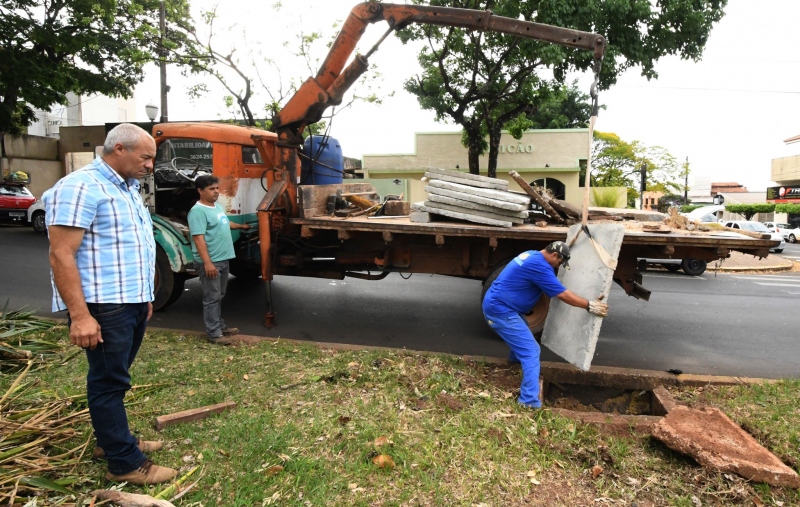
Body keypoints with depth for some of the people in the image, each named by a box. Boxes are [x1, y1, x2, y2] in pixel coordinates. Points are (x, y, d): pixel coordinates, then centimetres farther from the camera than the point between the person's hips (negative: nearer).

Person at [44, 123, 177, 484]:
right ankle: (125, 463, 11)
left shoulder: (128, 188, 15)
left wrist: (145, 297, 22)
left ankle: (111, 441, 34)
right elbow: (61, 255, -20)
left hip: (132, 302, 9)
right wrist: (80, 316, -24)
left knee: (114, 379, 19)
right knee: (109, 381, 1)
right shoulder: (81, 187, -15)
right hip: (104, 307, -9)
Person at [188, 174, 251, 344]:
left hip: (223, 260, 10)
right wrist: (207, 262, -29)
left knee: (219, 296, 18)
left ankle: (220, 325, 29)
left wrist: (241, 226, 49)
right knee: (212, 298, -3)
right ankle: (214, 333, 2)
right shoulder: (198, 211, -17)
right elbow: (199, 238, -24)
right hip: (211, 262, -10)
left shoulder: (217, 207, 13)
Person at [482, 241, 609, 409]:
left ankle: (515, 358, 61)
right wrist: (590, 305, -7)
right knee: (531, 352, -11)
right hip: (500, 310, -11)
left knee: (522, 333, 37)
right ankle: (530, 403, -15)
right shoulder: (539, 265, -19)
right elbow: (562, 294, -16)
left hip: (496, 304, 11)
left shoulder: (532, 255, 12)